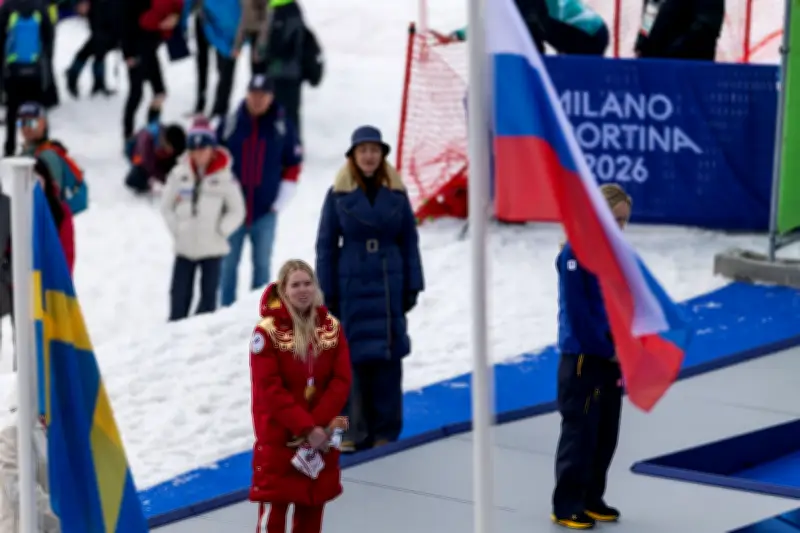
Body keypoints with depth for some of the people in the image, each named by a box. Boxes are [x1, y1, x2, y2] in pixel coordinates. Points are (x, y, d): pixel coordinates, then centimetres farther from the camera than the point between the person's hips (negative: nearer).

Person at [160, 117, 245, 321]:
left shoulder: (224, 178, -7)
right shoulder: (179, 175, 0)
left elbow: (237, 211, 0)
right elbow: (167, 207, 9)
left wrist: (220, 231, -9)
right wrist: (176, 230, 0)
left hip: (212, 248, -2)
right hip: (184, 247, 2)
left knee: (208, 296, 4)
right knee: (179, 295, 5)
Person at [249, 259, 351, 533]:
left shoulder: (331, 327, 2)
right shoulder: (268, 330, -14)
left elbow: (341, 380, -3)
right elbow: (269, 389, -17)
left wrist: (317, 425, -15)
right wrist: (306, 426, -19)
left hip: (320, 435, 5)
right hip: (278, 435, -5)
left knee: (312, 510, 15)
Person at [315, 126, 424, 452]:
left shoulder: (396, 192, 4)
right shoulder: (339, 193, -1)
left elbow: (409, 241, 7)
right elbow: (326, 245, 1)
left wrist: (412, 286, 2)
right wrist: (327, 293, -3)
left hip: (389, 284, 1)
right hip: (351, 285, -1)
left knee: (387, 357, 1)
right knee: (352, 356, -1)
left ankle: (385, 431, 7)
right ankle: (352, 432, 5)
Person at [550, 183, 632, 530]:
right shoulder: (576, 253, -15)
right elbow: (577, 312, -18)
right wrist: (606, 350, -13)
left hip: (611, 356, 8)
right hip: (582, 357, -8)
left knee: (606, 433, 13)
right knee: (580, 433, -4)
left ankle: (591, 499, 24)